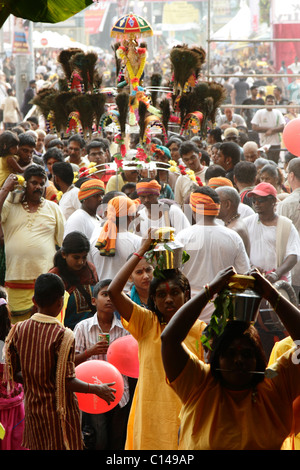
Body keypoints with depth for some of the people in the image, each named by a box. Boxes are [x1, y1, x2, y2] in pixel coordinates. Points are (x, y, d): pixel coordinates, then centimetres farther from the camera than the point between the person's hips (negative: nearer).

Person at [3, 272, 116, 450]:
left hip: (32, 407, 5)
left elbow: (13, 374, 2)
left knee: (37, 447, 16)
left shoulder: (19, 330, -4)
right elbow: (67, 381, -19)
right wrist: (97, 389, -6)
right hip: (59, 408, -5)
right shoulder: (63, 336, -19)